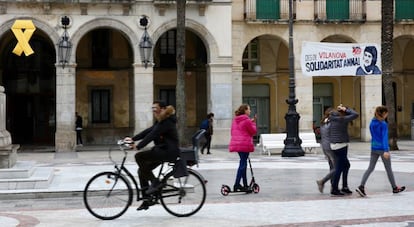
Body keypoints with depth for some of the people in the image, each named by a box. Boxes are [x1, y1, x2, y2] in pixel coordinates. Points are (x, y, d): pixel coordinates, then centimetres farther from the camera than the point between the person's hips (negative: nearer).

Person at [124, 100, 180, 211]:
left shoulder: (167, 122, -15)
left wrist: (138, 146, -29)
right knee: (142, 170, 6)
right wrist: (132, 139, 6)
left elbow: (152, 135, -24)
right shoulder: (160, 122, 17)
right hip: (162, 150, 10)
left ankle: (155, 182, -10)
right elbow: (148, 131, 15)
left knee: (139, 156, -20)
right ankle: (147, 199, 12)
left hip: (169, 152, -10)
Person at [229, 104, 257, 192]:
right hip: (245, 144, -8)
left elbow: (232, 131, 18)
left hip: (236, 144, 8)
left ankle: (245, 185, 18)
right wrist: (253, 123, 8)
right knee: (243, 163, -6)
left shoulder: (235, 120, 13)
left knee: (243, 163, 15)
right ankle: (237, 184, -11)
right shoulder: (247, 120, -11)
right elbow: (253, 131, -6)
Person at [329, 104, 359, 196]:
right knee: (339, 168, -2)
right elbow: (355, 114, -12)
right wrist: (346, 109, -2)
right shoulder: (342, 119, -13)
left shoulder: (332, 119, 5)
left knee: (346, 165, 19)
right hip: (341, 145, -9)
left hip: (333, 145, 9)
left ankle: (344, 187, 21)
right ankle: (334, 189, 1)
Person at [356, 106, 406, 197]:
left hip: (374, 149, 6)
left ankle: (361, 186, -15)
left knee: (370, 168, 1)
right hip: (382, 149, -6)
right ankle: (394, 188, 23)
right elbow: (384, 137, -21)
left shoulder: (372, 123, 8)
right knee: (388, 168, 9)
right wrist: (386, 150, -26)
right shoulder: (383, 124, -14)